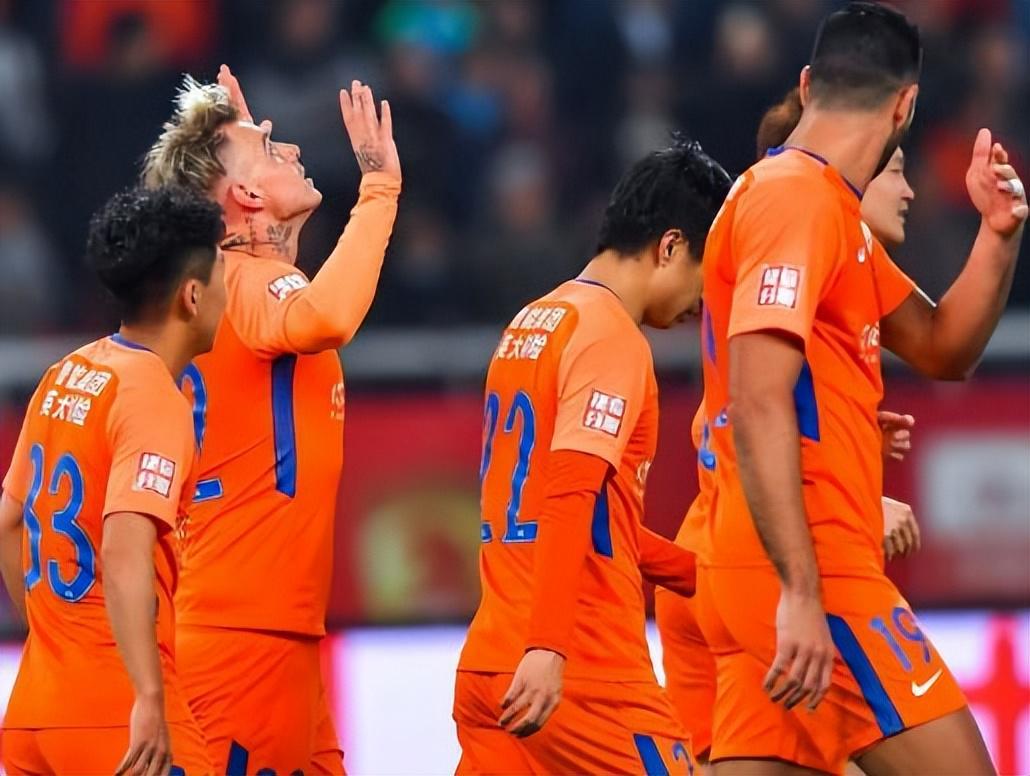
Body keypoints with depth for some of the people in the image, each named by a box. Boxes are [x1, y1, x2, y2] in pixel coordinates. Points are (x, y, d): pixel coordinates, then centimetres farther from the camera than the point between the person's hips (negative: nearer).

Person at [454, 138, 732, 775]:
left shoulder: (531, 325, 17)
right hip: (585, 675, -8)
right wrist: (547, 648, -28)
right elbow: (570, 500, -21)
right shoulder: (613, 338, -10)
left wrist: (698, 573, 29)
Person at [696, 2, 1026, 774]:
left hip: (801, 576, 10)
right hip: (808, 576, -10)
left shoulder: (829, 209, 19)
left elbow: (942, 349, 24)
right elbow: (758, 406, -21)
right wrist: (799, 590, -26)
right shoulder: (797, 198, -12)